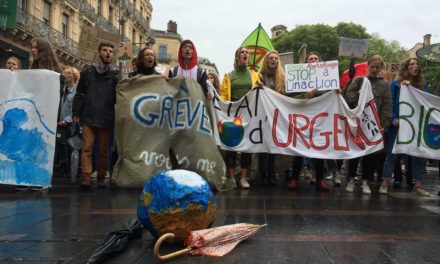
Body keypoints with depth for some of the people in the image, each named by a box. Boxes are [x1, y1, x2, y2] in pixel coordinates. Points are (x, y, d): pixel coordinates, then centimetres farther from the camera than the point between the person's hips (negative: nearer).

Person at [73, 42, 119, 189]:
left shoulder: (115, 75, 7)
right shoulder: (87, 72, 8)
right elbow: (79, 94, 7)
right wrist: (76, 113, 1)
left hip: (106, 119, 0)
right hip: (89, 117, 0)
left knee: (104, 150, 6)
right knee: (87, 148, -5)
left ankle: (101, 178, 16)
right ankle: (86, 177, -3)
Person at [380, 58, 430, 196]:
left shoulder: (422, 85, 9)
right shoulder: (395, 84, 2)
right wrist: (393, 119, -16)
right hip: (398, 125, -3)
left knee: (418, 154, 6)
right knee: (392, 153, 1)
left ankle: (417, 185, 15)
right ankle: (385, 183, 6)